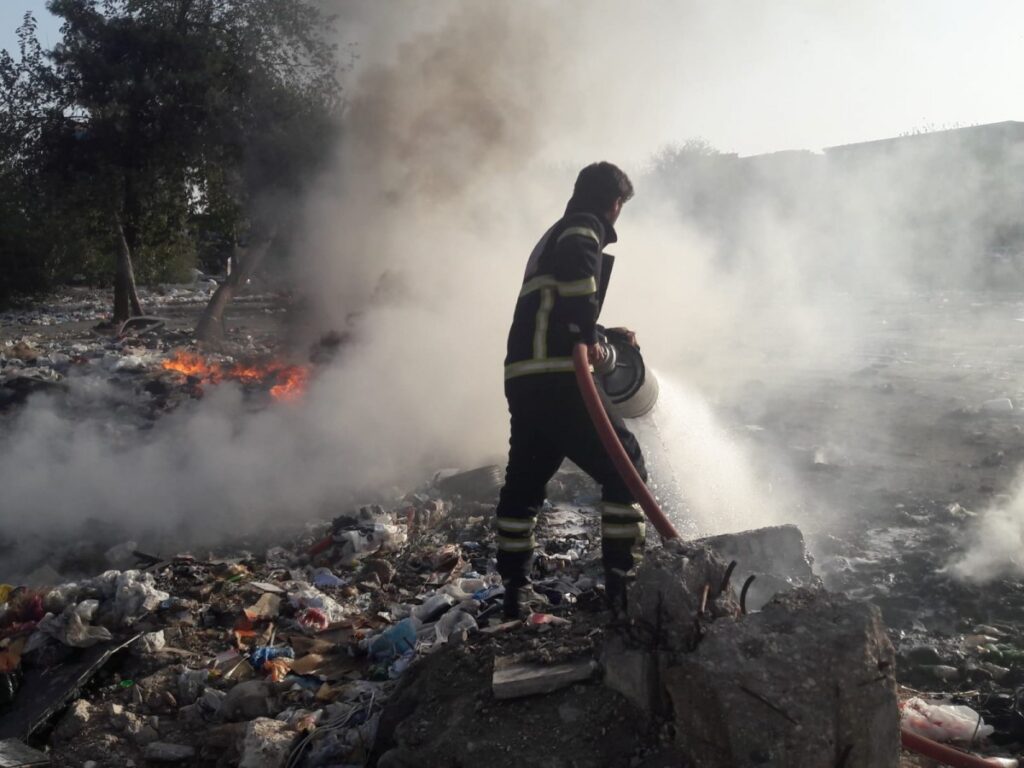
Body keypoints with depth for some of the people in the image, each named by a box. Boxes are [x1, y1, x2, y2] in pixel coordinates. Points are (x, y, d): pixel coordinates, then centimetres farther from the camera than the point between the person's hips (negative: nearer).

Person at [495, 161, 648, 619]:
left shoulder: (553, 237, 30)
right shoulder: (584, 228, 1)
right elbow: (577, 266, -23)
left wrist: (605, 338, 36)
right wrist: (589, 336, -19)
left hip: (523, 378, 10)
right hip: (556, 377, -10)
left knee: (524, 482, 15)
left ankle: (515, 589, 23)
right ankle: (623, 583, -6)